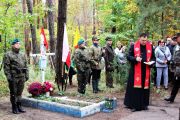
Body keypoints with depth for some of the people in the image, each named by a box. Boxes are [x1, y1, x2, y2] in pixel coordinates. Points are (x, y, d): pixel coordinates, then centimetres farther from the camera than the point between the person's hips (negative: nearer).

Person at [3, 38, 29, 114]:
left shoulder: (22, 55, 15)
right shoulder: (8, 55, -2)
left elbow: (26, 66, 16)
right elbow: (6, 67, -8)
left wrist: (27, 75, 9)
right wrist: (8, 76, -14)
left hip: (22, 77, 5)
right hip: (13, 77, -5)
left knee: (19, 92, 11)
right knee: (13, 93, 2)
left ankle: (19, 107, 20)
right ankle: (14, 108, 10)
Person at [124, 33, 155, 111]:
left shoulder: (150, 47, 8)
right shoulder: (133, 46, -1)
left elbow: (153, 57, 16)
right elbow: (128, 56, 0)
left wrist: (151, 62, -6)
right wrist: (135, 59, -18)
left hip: (146, 71, 3)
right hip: (135, 70, -3)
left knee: (145, 87, 8)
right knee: (135, 87, -2)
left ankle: (143, 104, 20)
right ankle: (133, 105, 7)